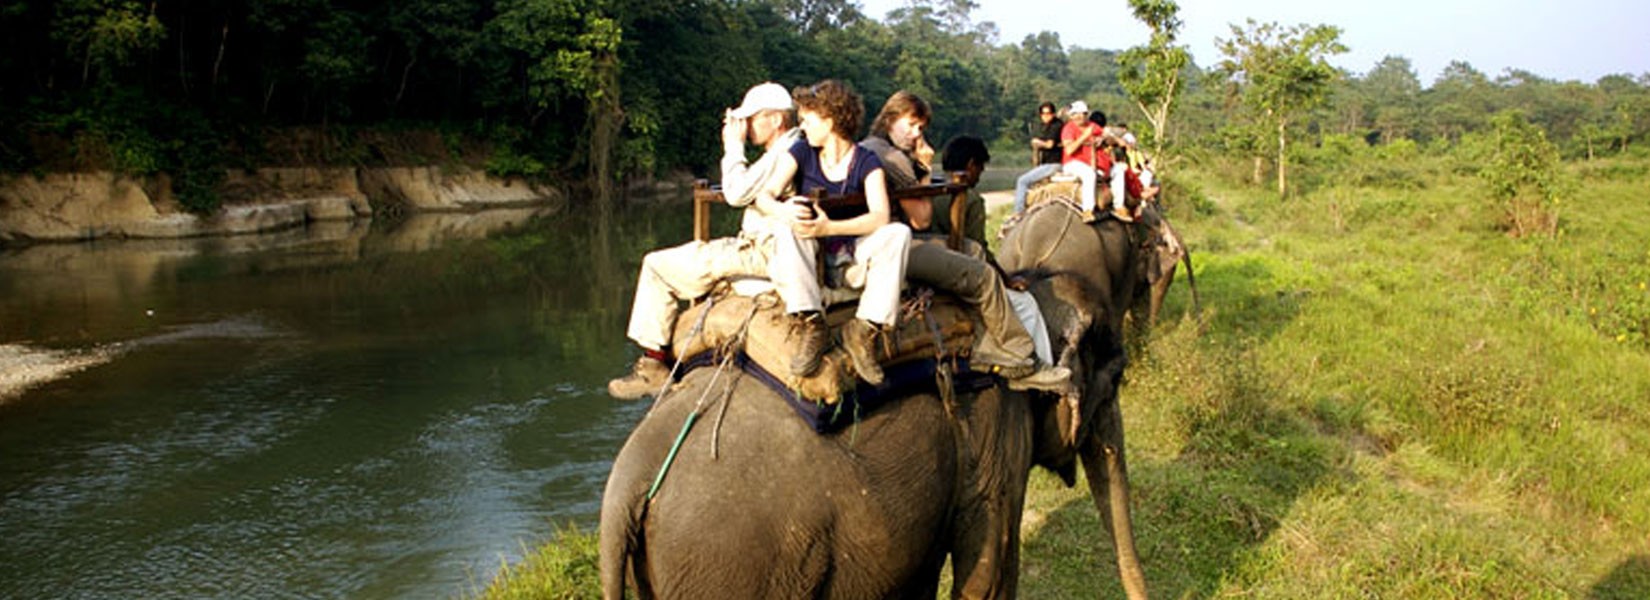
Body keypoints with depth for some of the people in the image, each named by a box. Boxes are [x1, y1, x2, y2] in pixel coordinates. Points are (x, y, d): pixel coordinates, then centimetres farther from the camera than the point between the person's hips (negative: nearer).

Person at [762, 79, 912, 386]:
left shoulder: (866, 162, -5)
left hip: (852, 257, 0)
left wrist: (829, 228, -36)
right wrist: (784, 210, -36)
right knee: (787, 231, -31)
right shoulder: (801, 152, 1)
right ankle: (811, 325, -34)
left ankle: (865, 330, -26)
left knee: (899, 233, -27)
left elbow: (881, 216, -21)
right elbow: (765, 195, -10)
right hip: (811, 254, 1)